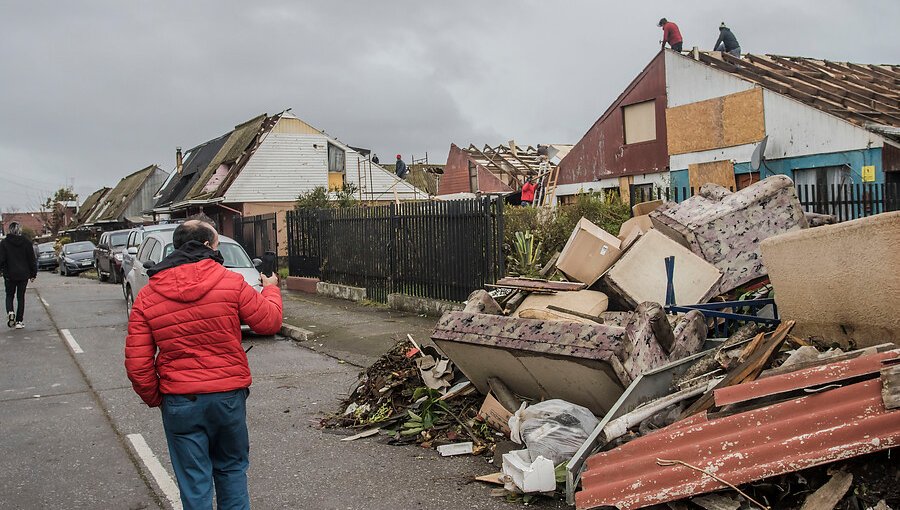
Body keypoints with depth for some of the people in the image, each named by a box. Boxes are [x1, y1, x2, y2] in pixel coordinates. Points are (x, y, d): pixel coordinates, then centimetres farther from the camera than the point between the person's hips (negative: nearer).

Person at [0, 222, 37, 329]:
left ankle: (10, 312, -11)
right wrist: (33, 273, 9)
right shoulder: (26, 242, -2)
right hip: (24, 274, 1)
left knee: (9, 295, 16)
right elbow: (32, 259, 2)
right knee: (21, 297, 8)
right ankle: (19, 321, 5)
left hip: (9, 275, -1)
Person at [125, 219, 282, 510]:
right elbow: (269, 322, 1)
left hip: (180, 402, 0)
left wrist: (154, 398, 11)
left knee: (194, 482, 11)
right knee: (232, 469, 20)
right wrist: (271, 290, 20)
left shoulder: (146, 297, -4)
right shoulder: (230, 282, -9)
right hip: (229, 396, 0)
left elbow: (137, 364, -5)